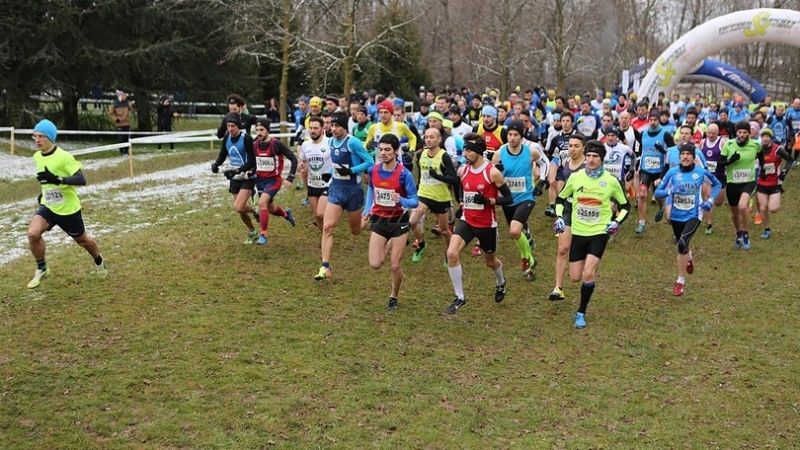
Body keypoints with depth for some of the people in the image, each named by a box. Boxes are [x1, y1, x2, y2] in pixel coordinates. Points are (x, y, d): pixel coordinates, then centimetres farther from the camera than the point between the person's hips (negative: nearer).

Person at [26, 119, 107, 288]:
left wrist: (57, 180, -41)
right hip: (47, 206, 5)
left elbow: (81, 179, -30)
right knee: (33, 233, -21)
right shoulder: (37, 157, 0)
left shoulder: (64, 156, -22)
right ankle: (41, 269, 0)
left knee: (82, 240, 15)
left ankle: (99, 261, 47)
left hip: (68, 209, -5)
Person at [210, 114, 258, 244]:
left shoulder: (246, 138, -18)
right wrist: (215, 164, -13)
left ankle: (254, 211, 12)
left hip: (247, 178, -6)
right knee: (240, 209, 12)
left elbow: (251, 161, -20)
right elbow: (222, 155, 9)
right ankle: (252, 233, 33)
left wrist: (236, 171, -28)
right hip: (235, 179, 6)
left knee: (238, 207, -20)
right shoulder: (227, 138, 0)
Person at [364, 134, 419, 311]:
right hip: (379, 220, 3)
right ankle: (389, 246, 28)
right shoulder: (373, 171, -5)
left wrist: (401, 201, -35)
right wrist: (368, 209, 8)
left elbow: (415, 201, -14)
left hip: (399, 221, -3)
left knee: (396, 266, 0)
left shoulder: (404, 174, -18)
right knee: (375, 264, -5)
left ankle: (394, 297, 25)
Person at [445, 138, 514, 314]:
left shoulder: (492, 172, -16)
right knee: (451, 253, -20)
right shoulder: (462, 170, -1)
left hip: (487, 225, -3)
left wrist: (487, 201, -25)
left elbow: (509, 199, -13)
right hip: (467, 221, 3)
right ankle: (460, 297, -8)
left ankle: (501, 282, 54)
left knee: (490, 261, 17)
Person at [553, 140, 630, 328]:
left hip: (599, 233, -3)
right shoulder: (575, 177, -2)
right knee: (575, 278, 4)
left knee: (587, 274, -18)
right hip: (578, 233, 3)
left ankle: (581, 313, 0)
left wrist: (617, 222, -9)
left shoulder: (611, 181, -6)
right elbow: (560, 198, 12)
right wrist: (559, 217, -3)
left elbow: (625, 205, 7)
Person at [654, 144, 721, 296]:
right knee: (681, 246, 21)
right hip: (676, 216, 3)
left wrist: (710, 200, -2)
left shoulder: (701, 172, -8)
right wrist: (670, 191, -28)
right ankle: (689, 258, 61)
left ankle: (681, 281, -11)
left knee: (682, 244, -24)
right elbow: (657, 193, -9)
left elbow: (717, 184, 11)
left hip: (693, 215, -3)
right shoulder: (672, 172, -9)